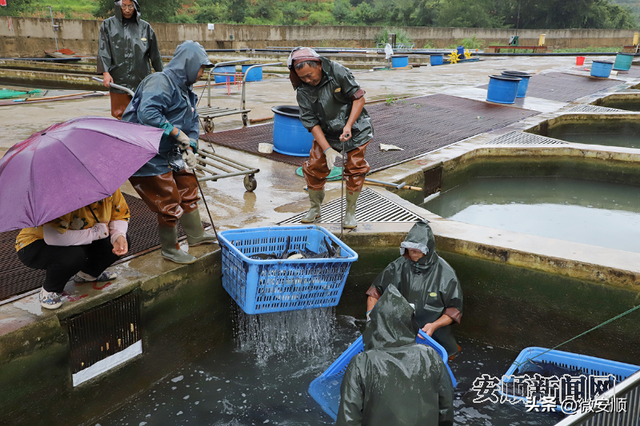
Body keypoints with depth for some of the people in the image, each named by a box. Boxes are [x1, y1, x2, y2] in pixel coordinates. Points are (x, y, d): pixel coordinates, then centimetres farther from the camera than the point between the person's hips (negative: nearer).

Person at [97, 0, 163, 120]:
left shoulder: (145, 27, 11)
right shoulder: (108, 25, 10)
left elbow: (155, 54, 15)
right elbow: (103, 50, 3)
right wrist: (105, 72, -10)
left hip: (142, 82, 0)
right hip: (118, 81, 0)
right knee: (120, 115, 1)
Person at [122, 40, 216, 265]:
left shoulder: (186, 90, 12)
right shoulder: (161, 82, -20)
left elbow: (193, 122, 14)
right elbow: (147, 113, -34)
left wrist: (189, 148, -2)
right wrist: (177, 132, -28)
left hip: (167, 154, 10)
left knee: (188, 185, 18)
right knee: (169, 200, -2)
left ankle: (196, 235, 37)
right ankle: (169, 249, 19)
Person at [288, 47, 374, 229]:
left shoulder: (337, 72, -20)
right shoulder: (303, 91, -14)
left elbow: (359, 97, -14)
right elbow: (312, 123, -14)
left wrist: (348, 126, -23)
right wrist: (328, 150, -24)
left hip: (355, 128, -2)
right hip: (326, 133, 2)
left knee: (354, 169, -6)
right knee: (313, 168, -3)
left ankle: (350, 212, 13)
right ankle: (315, 209, 19)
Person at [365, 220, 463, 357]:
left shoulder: (445, 273, -9)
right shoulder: (399, 266, -2)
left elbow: (454, 310, -5)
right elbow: (375, 290, 9)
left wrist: (434, 325, -20)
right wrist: (370, 313, -6)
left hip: (433, 333, -3)